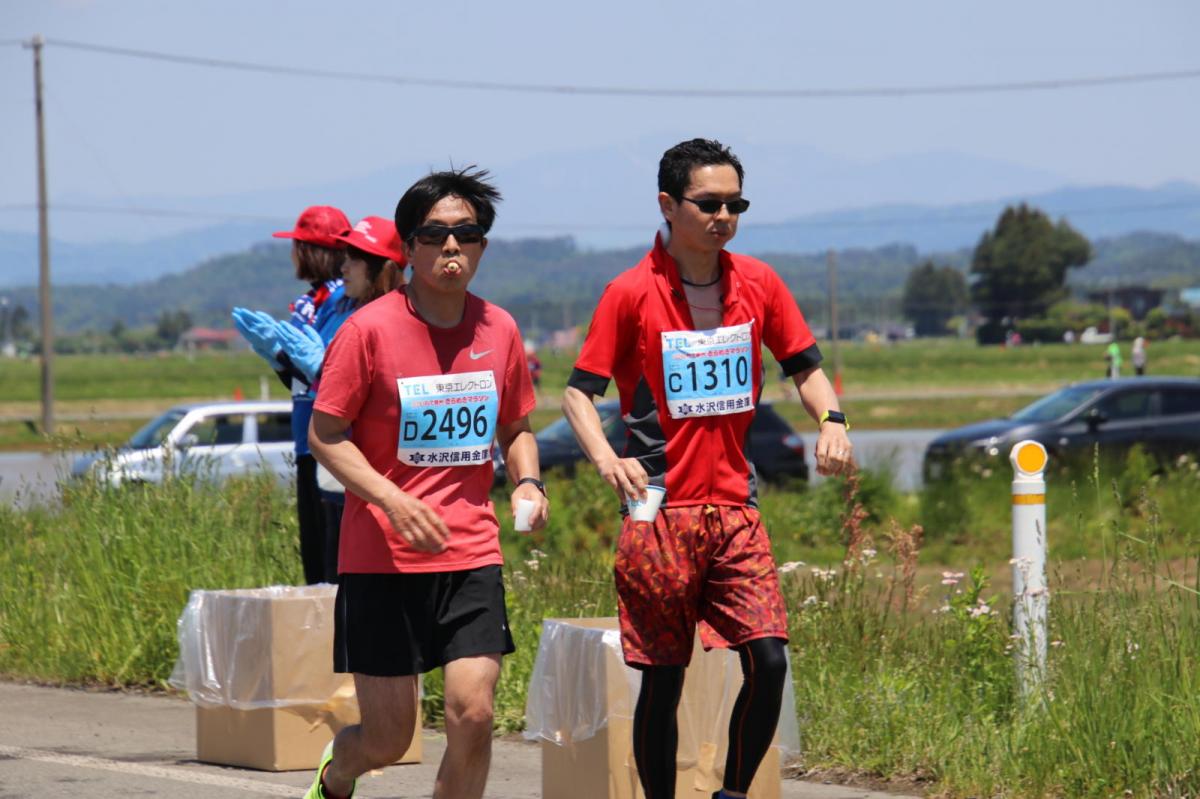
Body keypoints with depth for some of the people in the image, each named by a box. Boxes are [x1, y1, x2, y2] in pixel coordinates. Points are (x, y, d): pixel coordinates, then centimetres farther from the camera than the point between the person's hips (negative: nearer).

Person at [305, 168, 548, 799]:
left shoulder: (498, 330, 5)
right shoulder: (370, 329, -8)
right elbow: (324, 434, -5)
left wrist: (527, 483, -3)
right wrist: (393, 500, -19)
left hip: (472, 555, 3)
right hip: (382, 558, -3)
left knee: (472, 712, -12)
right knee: (387, 737, 2)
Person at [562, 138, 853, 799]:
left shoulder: (758, 284, 6)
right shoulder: (631, 293, -5)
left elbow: (804, 365, 17)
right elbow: (579, 392, -2)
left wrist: (831, 420, -3)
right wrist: (607, 460, -20)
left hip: (735, 508, 3)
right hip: (660, 511, -3)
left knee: (768, 659, -9)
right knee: (662, 679, 1)